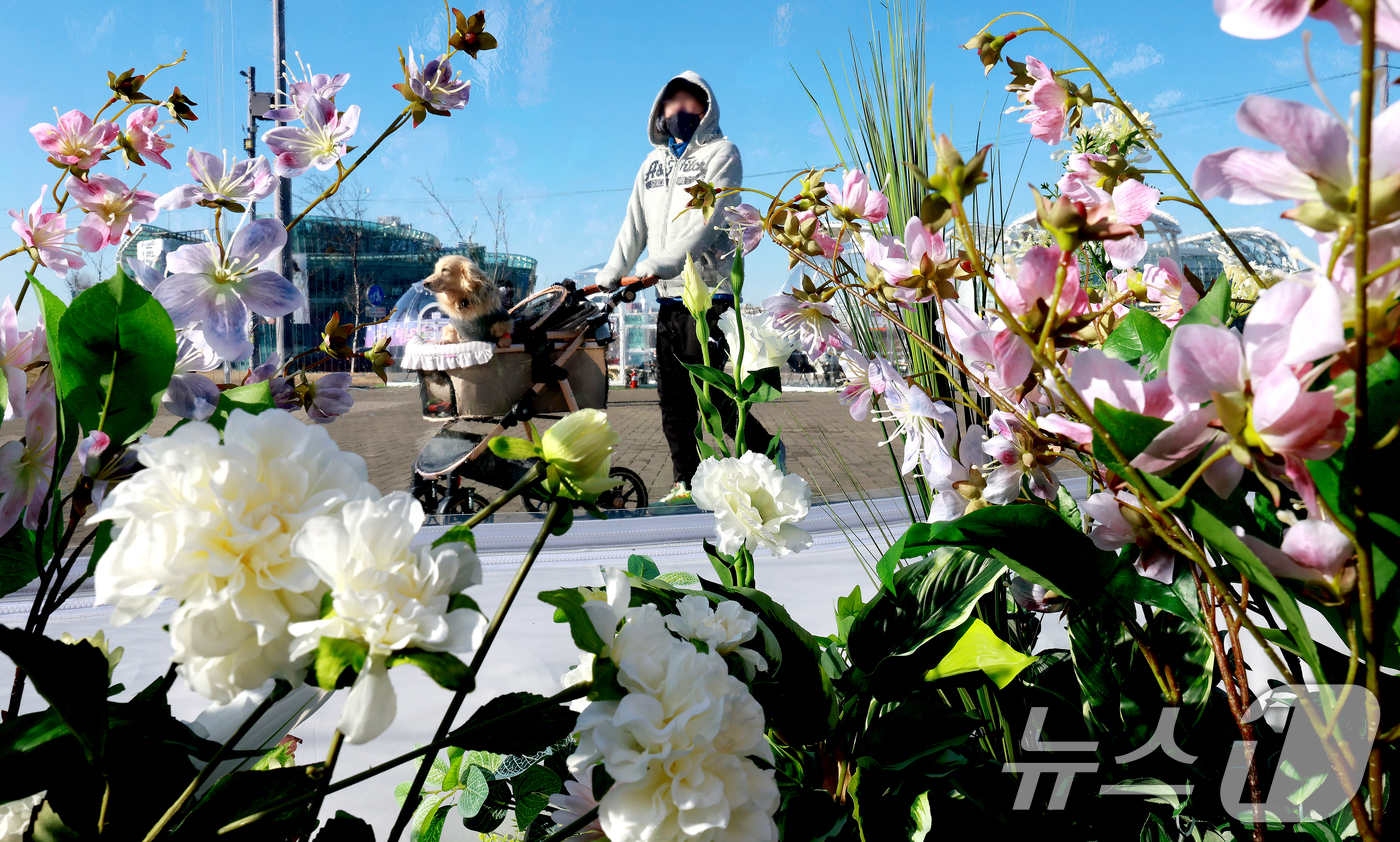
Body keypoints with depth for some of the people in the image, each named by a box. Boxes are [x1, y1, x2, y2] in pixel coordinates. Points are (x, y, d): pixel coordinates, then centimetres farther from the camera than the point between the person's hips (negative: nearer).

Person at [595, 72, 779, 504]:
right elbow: (635, 225, 16)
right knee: (672, 396, 4)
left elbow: (705, 223, -12)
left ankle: (765, 450, 9)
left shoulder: (720, 153, 1)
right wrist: (608, 277, 3)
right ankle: (686, 482, 12)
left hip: (709, 293, -6)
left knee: (709, 389, -11)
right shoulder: (653, 161, 20)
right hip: (668, 296, 6)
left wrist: (654, 266, -20)